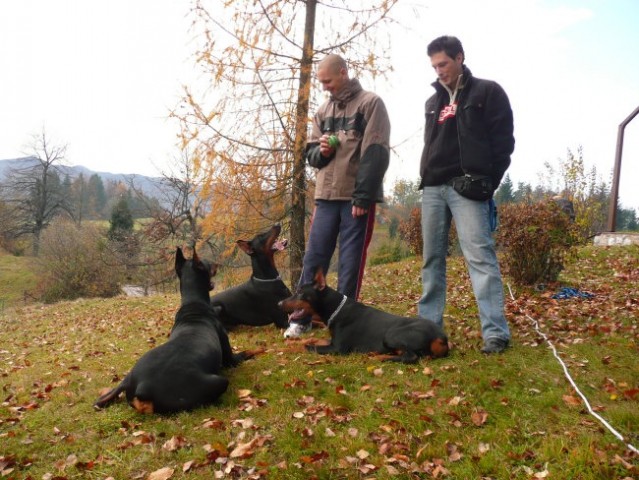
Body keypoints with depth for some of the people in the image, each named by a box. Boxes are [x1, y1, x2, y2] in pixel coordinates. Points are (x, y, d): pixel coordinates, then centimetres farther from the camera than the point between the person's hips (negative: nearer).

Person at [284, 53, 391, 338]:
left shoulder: (371, 103, -1)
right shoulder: (323, 111, 17)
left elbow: (375, 155, -10)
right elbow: (310, 153, 18)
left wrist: (362, 197, -16)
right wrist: (321, 150, -6)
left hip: (358, 198, -5)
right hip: (326, 196, 5)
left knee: (350, 263, 1)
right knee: (313, 258, 4)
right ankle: (300, 318, 13)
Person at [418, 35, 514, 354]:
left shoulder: (488, 92, 5)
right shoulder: (433, 102, 22)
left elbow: (503, 141, -1)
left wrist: (489, 182, -9)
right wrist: (426, 179, 12)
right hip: (432, 189, 6)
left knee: (480, 256, -13)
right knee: (432, 259, 6)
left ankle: (495, 332, -11)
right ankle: (429, 326, 14)